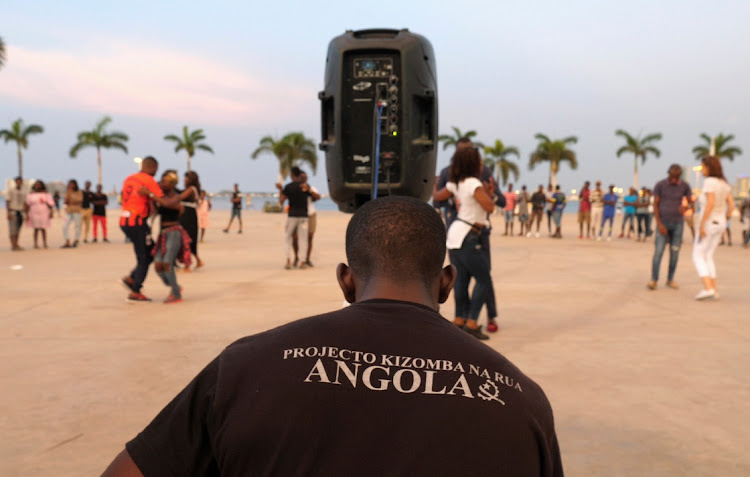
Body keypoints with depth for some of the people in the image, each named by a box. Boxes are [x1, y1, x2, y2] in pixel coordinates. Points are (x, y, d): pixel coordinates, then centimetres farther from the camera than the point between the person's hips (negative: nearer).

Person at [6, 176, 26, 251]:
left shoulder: (23, 192, 12)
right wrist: (8, 213, -13)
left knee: (18, 229, 5)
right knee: (13, 229, -9)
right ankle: (13, 246, -10)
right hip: (13, 211, -5)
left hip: (20, 212, 5)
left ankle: (16, 245, 10)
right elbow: (7, 202, -5)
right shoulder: (11, 191, -3)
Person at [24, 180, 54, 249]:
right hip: (34, 214, 0)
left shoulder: (46, 194, 7)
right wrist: (27, 215, 2)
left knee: (43, 229, -1)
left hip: (44, 214, 0)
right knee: (36, 229, -1)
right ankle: (35, 244, 2)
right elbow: (27, 205, 7)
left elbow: (51, 204, 2)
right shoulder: (30, 195, 8)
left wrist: (51, 213, -8)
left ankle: (45, 243, 2)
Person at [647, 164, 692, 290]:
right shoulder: (659, 185, -8)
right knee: (658, 251, -11)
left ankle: (670, 279, 15)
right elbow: (655, 205, -9)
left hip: (678, 224, 2)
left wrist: (686, 207, -24)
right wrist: (659, 224, -17)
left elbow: (691, 203, 1)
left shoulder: (685, 186, -2)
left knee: (674, 252, 3)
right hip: (663, 223, -2)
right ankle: (653, 280, -5)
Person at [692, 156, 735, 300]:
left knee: (697, 257, -1)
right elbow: (731, 205, 8)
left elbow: (710, 203, -26)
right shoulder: (724, 183, 10)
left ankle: (708, 289, -14)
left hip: (708, 224, -8)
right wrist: (723, 225, 15)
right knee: (707, 258, 13)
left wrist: (701, 225, -24)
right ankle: (714, 291, 6)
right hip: (718, 224, 8)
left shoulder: (709, 182, -16)